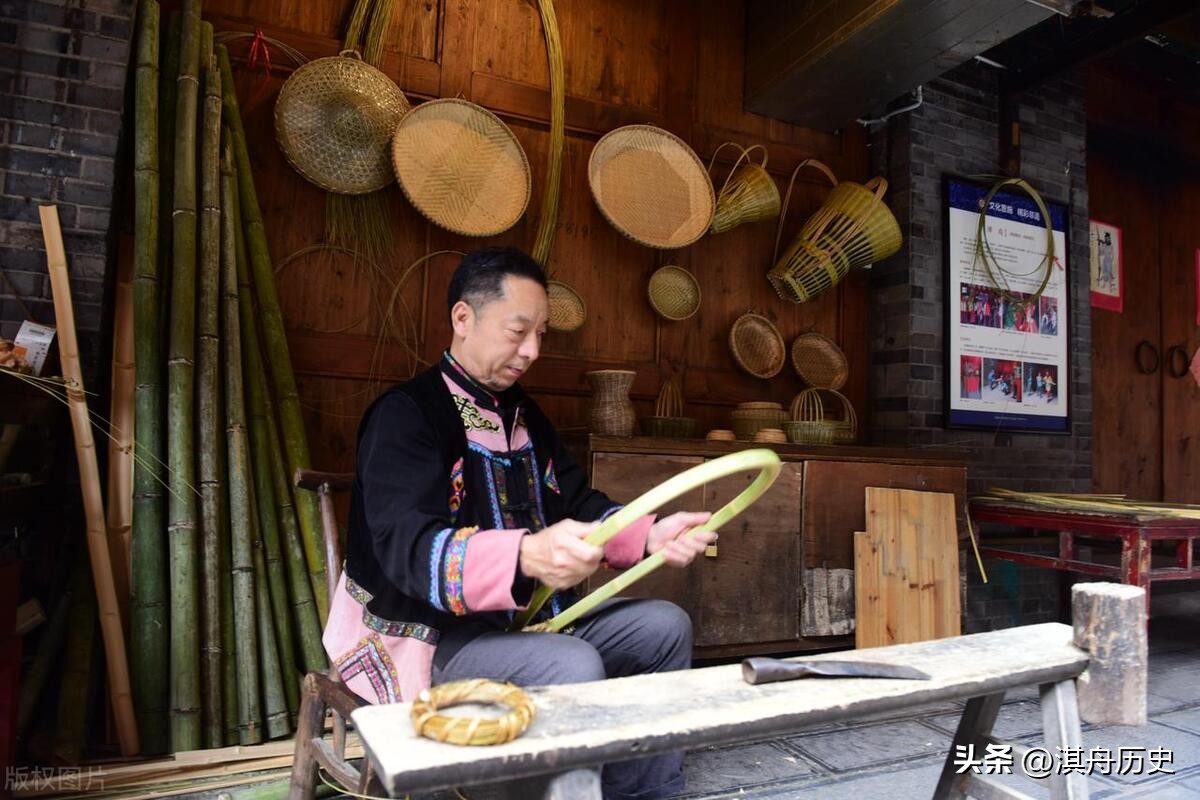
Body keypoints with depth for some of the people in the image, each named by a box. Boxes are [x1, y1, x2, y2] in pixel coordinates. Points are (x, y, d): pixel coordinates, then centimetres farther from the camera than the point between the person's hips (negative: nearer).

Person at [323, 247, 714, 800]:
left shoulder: (521, 413, 11)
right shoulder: (406, 414, -16)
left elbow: (579, 506, 8)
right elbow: (410, 550, -30)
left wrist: (650, 536, -13)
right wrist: (526, 557, -48)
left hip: (529, 615, 8)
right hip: (429, 634, -8)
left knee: (665, 626, -1)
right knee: (574, 666, -31)